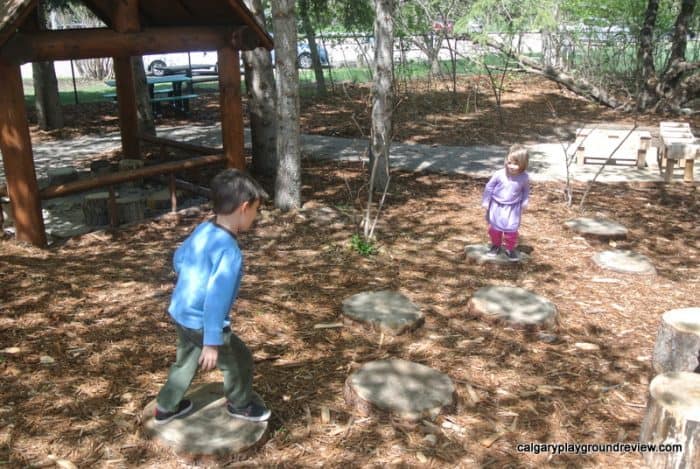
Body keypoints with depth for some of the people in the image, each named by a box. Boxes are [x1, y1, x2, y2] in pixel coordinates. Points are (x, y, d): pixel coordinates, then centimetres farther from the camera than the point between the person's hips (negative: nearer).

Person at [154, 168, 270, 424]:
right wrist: (212, 342, -26)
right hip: (202, 323, -8)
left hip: (180, 313, 8)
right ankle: (240, 405, 37)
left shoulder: (202, 230, -3)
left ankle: (165, 407, 44)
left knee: (186, 361, 29)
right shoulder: (229, 251, -30)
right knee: (240, 360, 15)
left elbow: (179, 258, 14)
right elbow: (216, 298, -31)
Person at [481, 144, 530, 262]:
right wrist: (485, 201, -3)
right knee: (494, 227, 14)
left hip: (513, 208, 0)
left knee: (511, 229, 4)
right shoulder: (499, 174, -21)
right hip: (497, 206, 0)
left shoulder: (524, 177, -16)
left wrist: (524, 203, 8)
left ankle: (510, 249, 24)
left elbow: (526, 190, 4)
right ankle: (495, 245, 36)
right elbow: (489, 187, -7)